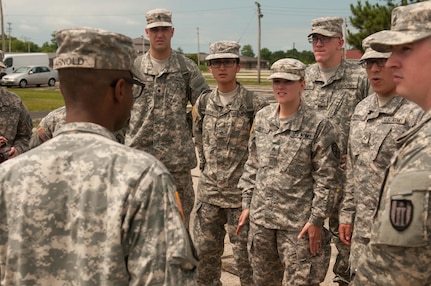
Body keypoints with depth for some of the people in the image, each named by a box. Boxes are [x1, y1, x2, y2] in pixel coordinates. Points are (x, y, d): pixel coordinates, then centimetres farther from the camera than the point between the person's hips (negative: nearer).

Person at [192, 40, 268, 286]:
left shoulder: (255, 104, -8)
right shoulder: (203, 103, 6)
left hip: (241, 191, -5)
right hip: (208, 191, 5)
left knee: (245, 253, 4)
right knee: (204, 251, 12)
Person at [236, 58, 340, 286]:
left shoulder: (318, 125, -9)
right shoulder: (262, 118, 6)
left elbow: (325, 178, -9)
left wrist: (316, 219, -11)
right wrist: (246, 204, 11)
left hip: (298, 222, -5)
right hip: (261, 216, 5)